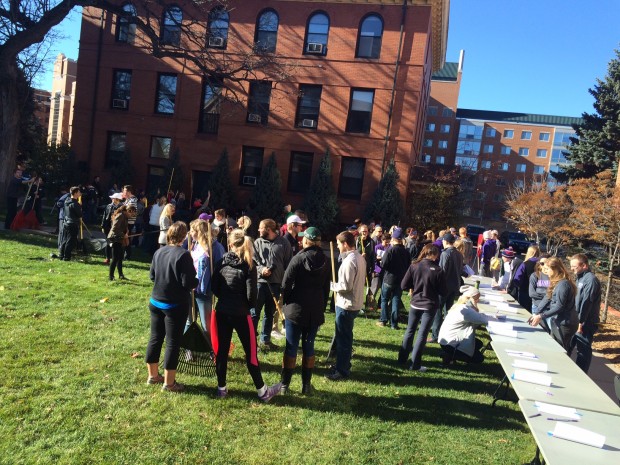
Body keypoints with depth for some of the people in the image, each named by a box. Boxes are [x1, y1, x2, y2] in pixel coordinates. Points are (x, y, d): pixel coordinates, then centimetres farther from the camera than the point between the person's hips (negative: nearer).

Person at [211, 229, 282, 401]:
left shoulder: (222, 262, -1)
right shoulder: (249, 265, -12)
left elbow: (214, 287, 2)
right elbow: (251, 294, -14)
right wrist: (250, 305, 6)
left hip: (222, 312, 4)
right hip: (240, 314, -4)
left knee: (221, 350, 13)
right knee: (251, 352, 5)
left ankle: (221, 388, 23)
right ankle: (262, 391, 14)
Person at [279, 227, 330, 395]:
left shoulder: (299, 258, -10)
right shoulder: (325, 261, 5)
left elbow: (286, 284, -9)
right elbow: (326, 288, 10)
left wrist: (286, 303, 5)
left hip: (296, 308, -4)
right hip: (316, 310, 4)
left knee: (291, 347, 3)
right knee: (309, 347, 12)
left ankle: (284, 384, 9)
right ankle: (306, 385, 17)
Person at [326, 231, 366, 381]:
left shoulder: (349, 261, -22)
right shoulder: (360, 258, 7)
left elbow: (346, 286, -24)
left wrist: (331, 285, -9)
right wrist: (337, 284, 11)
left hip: (346, 305, -10)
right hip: (355, 303, 10)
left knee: (342, 338, 1)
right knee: (345, 336, 21)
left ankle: (341, 371, 11)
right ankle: (344, 364, 34)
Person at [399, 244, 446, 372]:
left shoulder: (414, 266, -8)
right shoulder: (438, 270, -13)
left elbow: (404, 286, -7)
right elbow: (443, 292, -7)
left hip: (415, 303, 3)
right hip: (430, 305, -2)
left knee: (410, 331, 18)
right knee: (422, 334, 4)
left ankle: (402, 358, 26)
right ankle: (415, 364, 7)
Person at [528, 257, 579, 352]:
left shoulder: (563, 284, -20)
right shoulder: (556, 283, 10)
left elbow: (559, 307, -23)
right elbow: (547, 299, 10)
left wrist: (541, 316, -22)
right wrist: (536, 314, 2)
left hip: (564, 325, -9)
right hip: (557, 323, 9)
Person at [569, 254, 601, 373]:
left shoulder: (590, 279, -17)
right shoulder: (581, 278, 13)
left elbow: (586, 302, -22)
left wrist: (581, 322, -21)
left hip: (585, 323, -9)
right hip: (576, 321, 9)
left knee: (583, 351, 1)